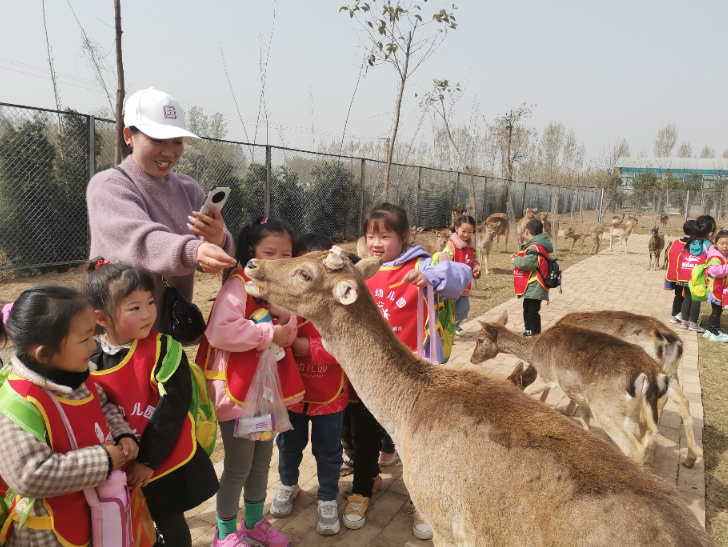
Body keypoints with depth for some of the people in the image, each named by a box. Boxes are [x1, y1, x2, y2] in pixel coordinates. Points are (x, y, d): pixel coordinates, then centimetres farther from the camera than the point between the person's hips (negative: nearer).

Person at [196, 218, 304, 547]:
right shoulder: (238, 284, -18)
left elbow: (288, 337, 11)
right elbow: (220, 332, -32)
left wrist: (286, 321, -12)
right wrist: (269, 334, -23)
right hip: (238, 388, -8)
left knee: (262, 460, 20)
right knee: (238, 466, 5)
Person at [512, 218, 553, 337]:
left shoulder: (535, 248, -21)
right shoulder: (537, 245, 12)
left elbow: (525, 263, -31)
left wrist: (515, 260, -12)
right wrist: (519, 256, 5)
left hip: (534, 289, -11)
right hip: (531, 288, 11)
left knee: (532, 312, -6)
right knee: (528, 311, 22)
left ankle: (535, 335, 0)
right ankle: (528, 332, 35)